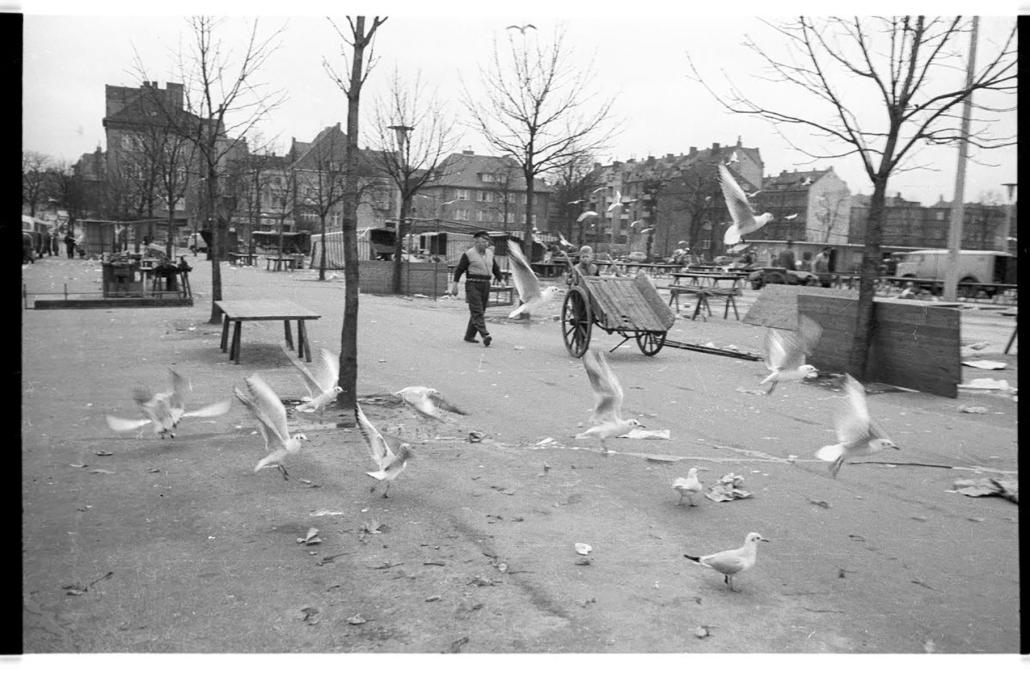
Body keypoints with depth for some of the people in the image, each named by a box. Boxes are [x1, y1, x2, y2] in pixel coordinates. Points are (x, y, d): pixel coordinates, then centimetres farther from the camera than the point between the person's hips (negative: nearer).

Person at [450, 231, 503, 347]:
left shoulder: (489, 254, 11)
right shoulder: (468, 254, -6)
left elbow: (496, 269, 17)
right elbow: (459, 270, -4)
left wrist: (501, 280, 3)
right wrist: (455, 284, -8)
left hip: (485, 285, 7)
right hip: (472, 285, -7)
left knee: (478, 312, 8)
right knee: (477, 311, -14)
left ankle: (469, 336, 18)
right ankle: (485, 335, -27)